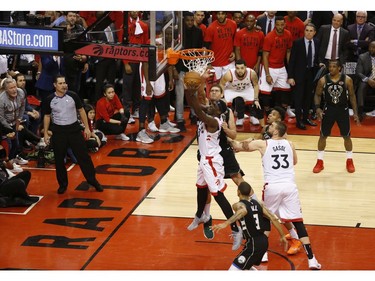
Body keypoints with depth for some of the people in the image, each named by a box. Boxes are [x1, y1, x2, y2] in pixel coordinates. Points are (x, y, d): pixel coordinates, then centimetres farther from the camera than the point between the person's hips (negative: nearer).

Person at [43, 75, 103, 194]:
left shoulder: (73, 96, -5)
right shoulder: (50, 99, -4)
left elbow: (81, 111, 4)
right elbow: (47, 116, 7)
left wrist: (87, 127, 2)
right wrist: (45, 133, 4)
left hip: (74, 129, 0)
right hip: (58, 131, 0)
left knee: (83, 155, 1)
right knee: (59, 159, 6)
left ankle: (92, 180, 13)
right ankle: (63, 184, 21)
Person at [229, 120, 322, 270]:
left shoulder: (262, 144, 4)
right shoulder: (289, 144, 13)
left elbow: (237, 146, 13)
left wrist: (229, 139, 32)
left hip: (272, 187, -2)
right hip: (290, 186, 2)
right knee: (298, 222, 2)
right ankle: (311, 259, -5)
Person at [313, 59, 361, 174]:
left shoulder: (347, 80, -10)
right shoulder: (323, 80, -9)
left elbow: (352, 96, 0)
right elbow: (317, 95, 3)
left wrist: (355, 113, -2)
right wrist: (318, 108, -13)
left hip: (343, 110, 0)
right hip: (328, 109, 0)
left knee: (346, 136, 7)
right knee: (323, 136, 5)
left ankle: (349, 161, 25)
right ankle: (320, 162, 18)